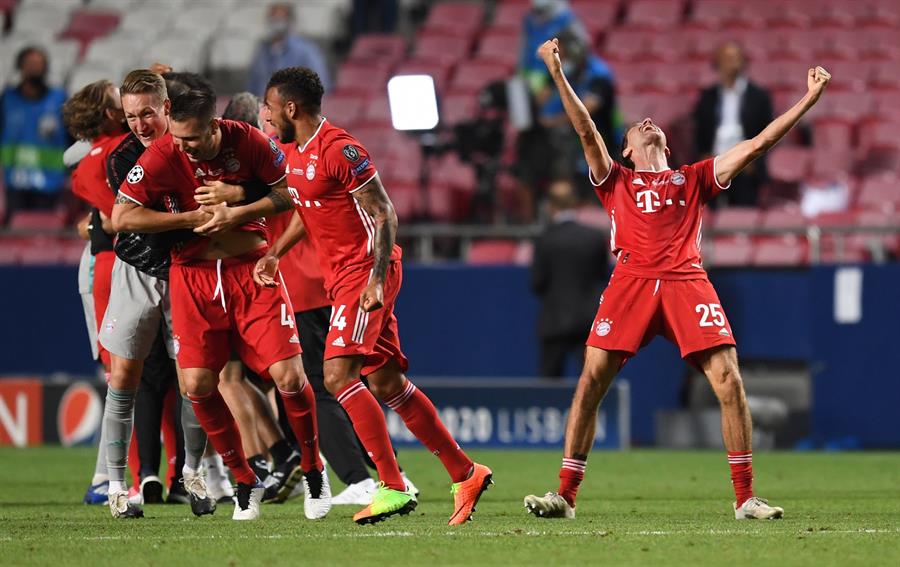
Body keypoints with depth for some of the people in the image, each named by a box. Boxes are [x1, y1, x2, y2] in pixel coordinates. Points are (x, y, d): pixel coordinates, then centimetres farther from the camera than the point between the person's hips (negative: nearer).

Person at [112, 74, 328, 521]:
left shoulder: (248, 141, -10)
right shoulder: (161, 157, -13)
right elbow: (122, 217, -14)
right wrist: (192, 218, -17)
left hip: (251, 269, -1)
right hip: (193, 275, 1)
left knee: (289, 375, -9)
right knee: (198, 384, -7)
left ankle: (314, 472, 14)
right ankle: (245, 482, 11)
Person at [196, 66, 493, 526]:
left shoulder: (339, 151, -17)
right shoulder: (294, 152, 12)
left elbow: (384, 215, -18)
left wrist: (377, 279, -24)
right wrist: (274, 252, 16)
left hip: (365, 274, -10)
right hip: (340, 278, 10)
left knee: (339, 375, -19)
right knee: (386, 384, 9)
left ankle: (393, 488, -17)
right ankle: (465, 474, 16)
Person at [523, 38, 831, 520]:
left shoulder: (694, 179, 25)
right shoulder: (616, 180, 23)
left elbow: (759, 143, 22)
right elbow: (586, 130, 11)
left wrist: (808, 99, 19)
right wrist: (557, 73, 1)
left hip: (687, 281, 0)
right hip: (631, 281, 0)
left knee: (729, 381, -11)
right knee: (591, 380, -9)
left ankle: (745, 497, -3)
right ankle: (565, 496, -3)